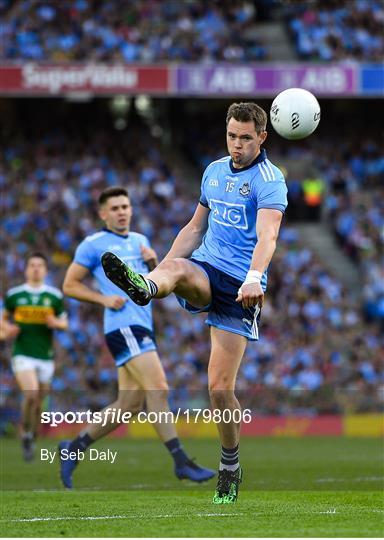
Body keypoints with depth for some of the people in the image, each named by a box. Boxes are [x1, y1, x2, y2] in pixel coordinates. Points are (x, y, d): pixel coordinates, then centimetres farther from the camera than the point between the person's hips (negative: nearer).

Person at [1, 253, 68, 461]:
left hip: (45, 356, 2)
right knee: (31, 394, -23)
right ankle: (25, 432, -1)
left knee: (38, 403, 7)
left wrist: (56, 323, -12)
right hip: (23, 354, -2)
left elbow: (64, 323, 11)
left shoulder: (55, 296, 3)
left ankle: (31, 441, 26)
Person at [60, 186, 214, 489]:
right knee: (158, 389, -17)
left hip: (143, 327, 8)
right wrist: (104, 299, -11)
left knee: (130, 403, 6)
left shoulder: (140, 241, 20)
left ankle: (74, 447, 17)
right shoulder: (94, 245, 0)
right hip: (123, 326, -8)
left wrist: (154, 264, 3)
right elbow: (70, 285, 1)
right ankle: (181, 462, -18)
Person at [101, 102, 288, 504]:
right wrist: (162, 269, 20)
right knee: (174, 267, -33)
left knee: (221, 388, -7)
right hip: (204, 271, 5)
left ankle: (230, 467, 12)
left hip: (240, 285, -5)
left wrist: (254, 277, -42)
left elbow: (267, 235, -24)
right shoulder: (214, 171, 14)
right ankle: (143, 287, -70)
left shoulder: (269, 180, -7)